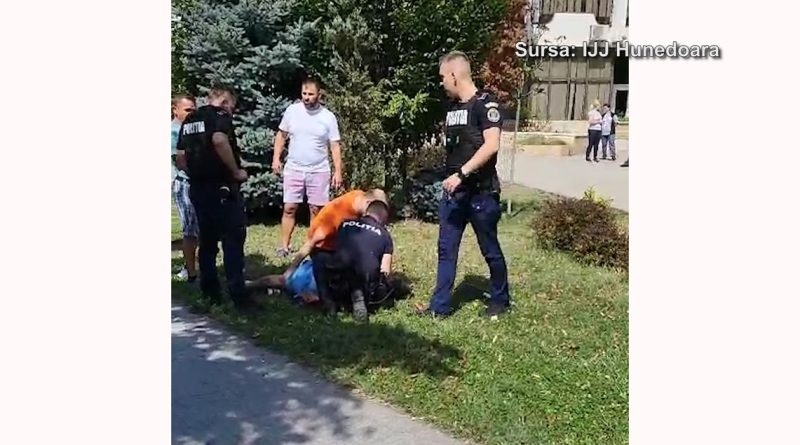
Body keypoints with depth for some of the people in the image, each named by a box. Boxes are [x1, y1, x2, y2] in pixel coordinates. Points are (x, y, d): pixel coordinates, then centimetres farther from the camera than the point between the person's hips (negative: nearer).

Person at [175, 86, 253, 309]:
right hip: (222, 187, -8)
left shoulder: (189, 120, 17)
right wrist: (236, 171, -19)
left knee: (207, 240, 14)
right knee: (233, 240, -5)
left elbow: (181, 159, 17)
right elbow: (219, 140, -28)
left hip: (198, 188, 8)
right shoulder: (220, 116, -7)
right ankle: (238, 295, -7)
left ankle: (210, 293, 19)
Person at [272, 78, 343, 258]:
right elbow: (281, 135, 9)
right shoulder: (292, 110, -2)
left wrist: (338, 171, -8)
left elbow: (335, 146, -3)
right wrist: (276, 158, 0)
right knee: (289, 208, 1)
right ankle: (284, 246, 8)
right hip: (293, 169, 1)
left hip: (319, 171, -1)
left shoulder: (328, 117, -5)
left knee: (316, 209, 5)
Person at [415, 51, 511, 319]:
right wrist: (451, 178, 13)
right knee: (446, 249, 7)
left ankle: (500, 301, 24)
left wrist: (461, 174, -25)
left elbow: (491, 145, -23)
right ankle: (440, 306, 14)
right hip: (453, 191, 8)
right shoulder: (453, 107, 12)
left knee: (490, 250, 7)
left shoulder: (485, 104, -12)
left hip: (481, 192, -7)